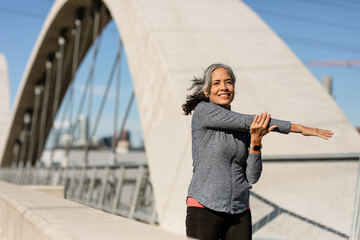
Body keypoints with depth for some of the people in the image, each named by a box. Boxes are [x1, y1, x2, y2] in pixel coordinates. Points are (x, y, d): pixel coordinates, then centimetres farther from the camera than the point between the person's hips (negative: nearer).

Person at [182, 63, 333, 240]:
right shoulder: (202, 111, -5)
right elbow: (249, 122, -12)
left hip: (240, 212, 5)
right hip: (205, 208, -5)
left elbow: (252, 177, 5)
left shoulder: (243, 131, 11)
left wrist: (255, 143, -12)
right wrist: (299, 128, -10)